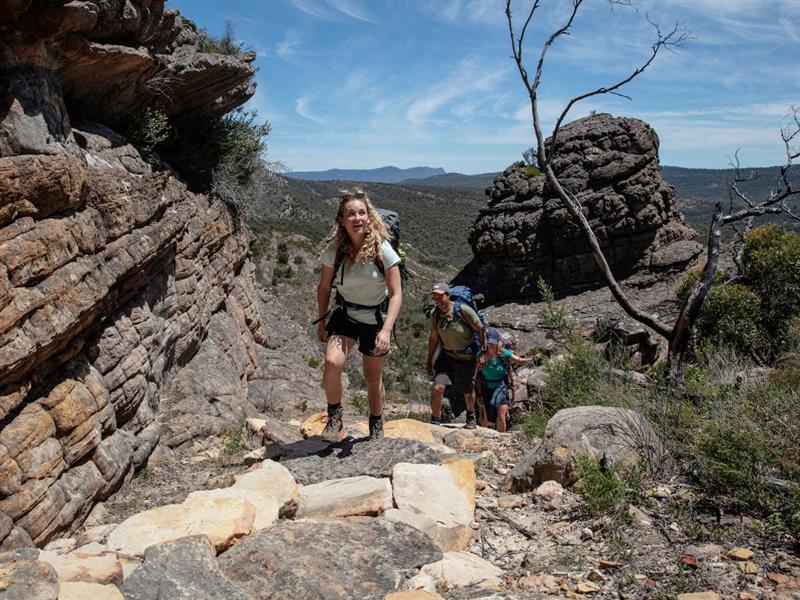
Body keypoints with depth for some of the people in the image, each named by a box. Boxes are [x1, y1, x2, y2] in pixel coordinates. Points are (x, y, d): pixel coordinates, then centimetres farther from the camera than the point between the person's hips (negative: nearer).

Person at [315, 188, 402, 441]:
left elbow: (396, 294, -18)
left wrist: (386, 330, -28)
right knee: (332, 362, -26)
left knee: (373, 377, 13)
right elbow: (324, 288, 1)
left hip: (376, 318, -1)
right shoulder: (334, 249, -15)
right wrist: (322, 321, 6)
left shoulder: (382, 249, -20)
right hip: (344, 315, 1)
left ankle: (376, 427, 38)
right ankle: (334, 418, -3)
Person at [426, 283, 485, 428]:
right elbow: (433, 338, 6)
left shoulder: (463, 310, -21)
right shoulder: (435, 315, -7)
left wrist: (483, 353, -8)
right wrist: (429, 361, 9)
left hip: (467, 358, -2)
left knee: (468, 392, 16)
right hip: (447, 356, 2)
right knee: (437, 388, -18)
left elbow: (480, 329, -11)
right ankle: (435, 422, 0)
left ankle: (471, 417, 46)